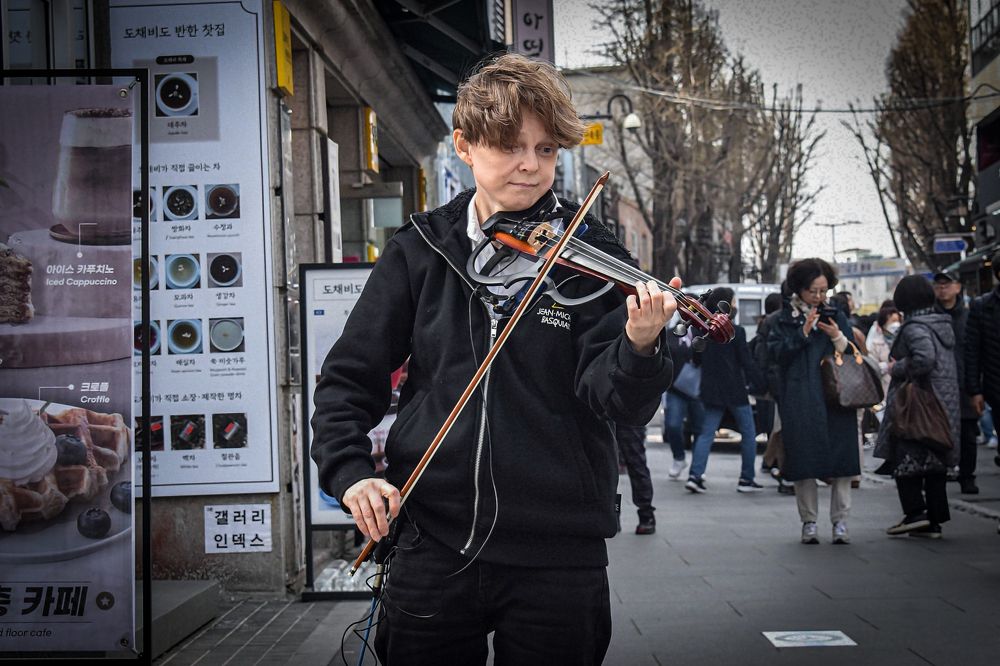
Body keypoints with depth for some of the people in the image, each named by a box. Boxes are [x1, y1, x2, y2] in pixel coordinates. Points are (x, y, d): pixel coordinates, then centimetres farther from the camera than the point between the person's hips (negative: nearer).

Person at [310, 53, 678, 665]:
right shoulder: (422, 250, 2)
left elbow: (619, 404, -12)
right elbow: (350, 378, 6)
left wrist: (640, 345, -32)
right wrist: (349, 470, -9)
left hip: (557, 555, -1)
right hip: (432, 545, 1)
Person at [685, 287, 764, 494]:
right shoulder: (736, 332, -12)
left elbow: (696, 359, 10)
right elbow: (747, 363, -10)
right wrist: (760, 385, -3)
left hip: (710, 390, 5)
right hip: (735, 391, -5)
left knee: (706, 433, 6)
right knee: (748, 433, 9)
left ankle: (695, 475, -7)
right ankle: (746, 479, 11)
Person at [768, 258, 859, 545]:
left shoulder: (836, 316, 11)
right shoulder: (784, 319, 6)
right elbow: (777, 354, -5)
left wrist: (838, 337, -9)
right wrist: (803, 332, -13)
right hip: (799, 401, -1)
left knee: (840, 458, -3)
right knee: (804, 462, 0)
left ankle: (840, 521, 4)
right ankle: (809, 522, 9)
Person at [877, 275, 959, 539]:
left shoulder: (914, 327, -14)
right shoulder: (944, 323, 12)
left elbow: (924, 358, -29)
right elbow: (948, 361, 17)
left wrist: (897, 368, -14)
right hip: (945, 403, 8)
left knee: (905, 458, 1)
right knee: (934, 461, 10)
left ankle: (915, 512, -5)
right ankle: (934, 520, 13)